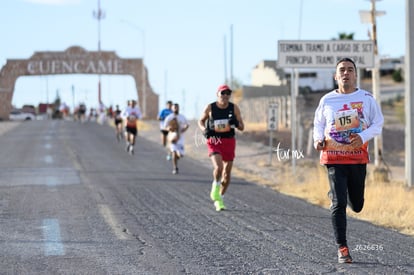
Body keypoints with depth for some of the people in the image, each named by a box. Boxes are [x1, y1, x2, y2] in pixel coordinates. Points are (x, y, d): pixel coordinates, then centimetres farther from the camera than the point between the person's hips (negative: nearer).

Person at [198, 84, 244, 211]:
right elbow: (201, 121, 12)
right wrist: (204, 130, -9)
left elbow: (242, 127, 2)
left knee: (227, 173, 6)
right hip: (214, 141, -2)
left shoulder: (234, 108, -2)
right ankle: (215, 188, 3)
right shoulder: (210, 108, -5)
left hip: (229, 142, 3)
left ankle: (219, 198, 24)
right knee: (218, 167, -25)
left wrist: (236, 123, -21)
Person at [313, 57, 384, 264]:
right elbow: (318, 124, 16)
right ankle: (342, 248, -3)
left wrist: (363, 137, -14)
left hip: (358, 158, 1)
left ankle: (336, 194, 45)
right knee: (339, 204, -9)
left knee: (356, 206, 9)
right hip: (333, 157, -1)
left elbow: (378, 125, 4)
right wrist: (318, 139, -4)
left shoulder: (366, 98, 0)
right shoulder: (327, 100, 3)